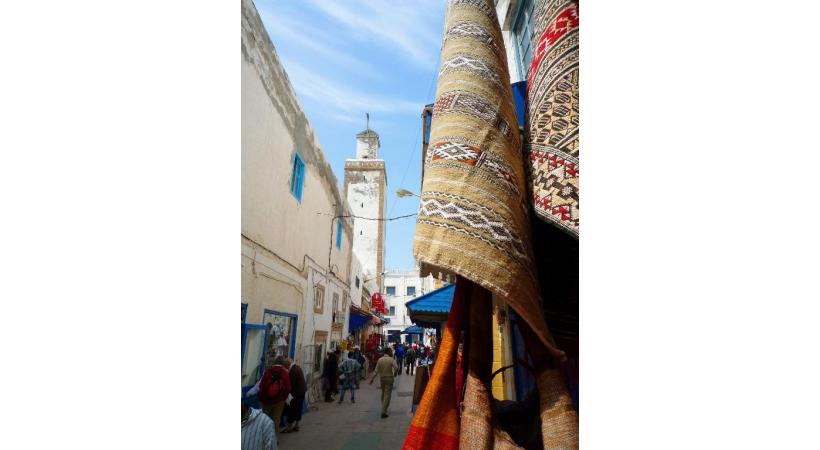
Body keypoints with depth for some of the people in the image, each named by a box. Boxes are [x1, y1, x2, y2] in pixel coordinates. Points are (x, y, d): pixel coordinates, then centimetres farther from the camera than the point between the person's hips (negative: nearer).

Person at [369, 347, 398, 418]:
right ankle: (383, 412, -6)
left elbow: (376, 370, -3)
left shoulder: (380, 359, -2)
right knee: (387, 395, -1)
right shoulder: (391, 359, -12)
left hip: (382, 378, 4)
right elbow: (396, 368, -21)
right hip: (389, 378, -4)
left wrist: (372, 379, 1)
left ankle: (384, 409, 32)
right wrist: (394, 373, 0)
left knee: (383, 393, 21)